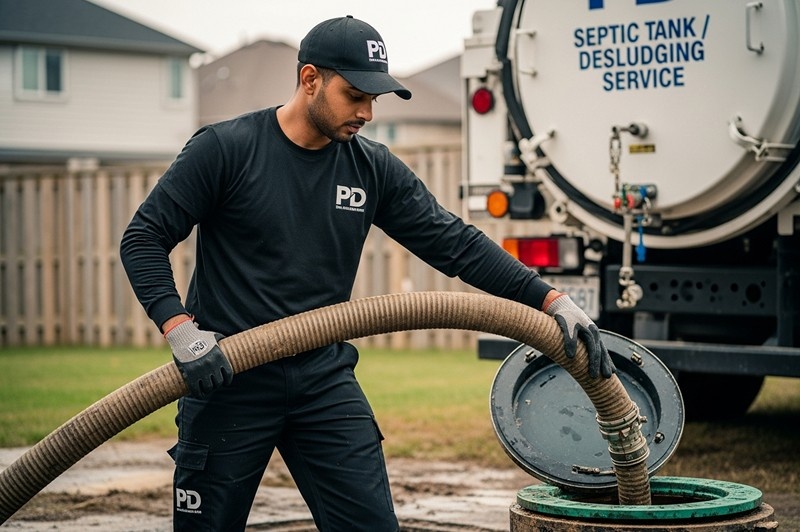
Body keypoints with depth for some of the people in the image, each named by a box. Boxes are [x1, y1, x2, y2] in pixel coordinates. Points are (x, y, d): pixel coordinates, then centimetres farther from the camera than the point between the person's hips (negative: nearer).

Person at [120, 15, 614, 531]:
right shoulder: (225, 149, -9)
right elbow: (144, 239, -7)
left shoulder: (374, 169, 2)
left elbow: (455, 244, 1)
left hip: (326, 382, 3)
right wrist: (181, 330, -20)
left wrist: (553, 300, -8)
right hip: (228, 379, -3)